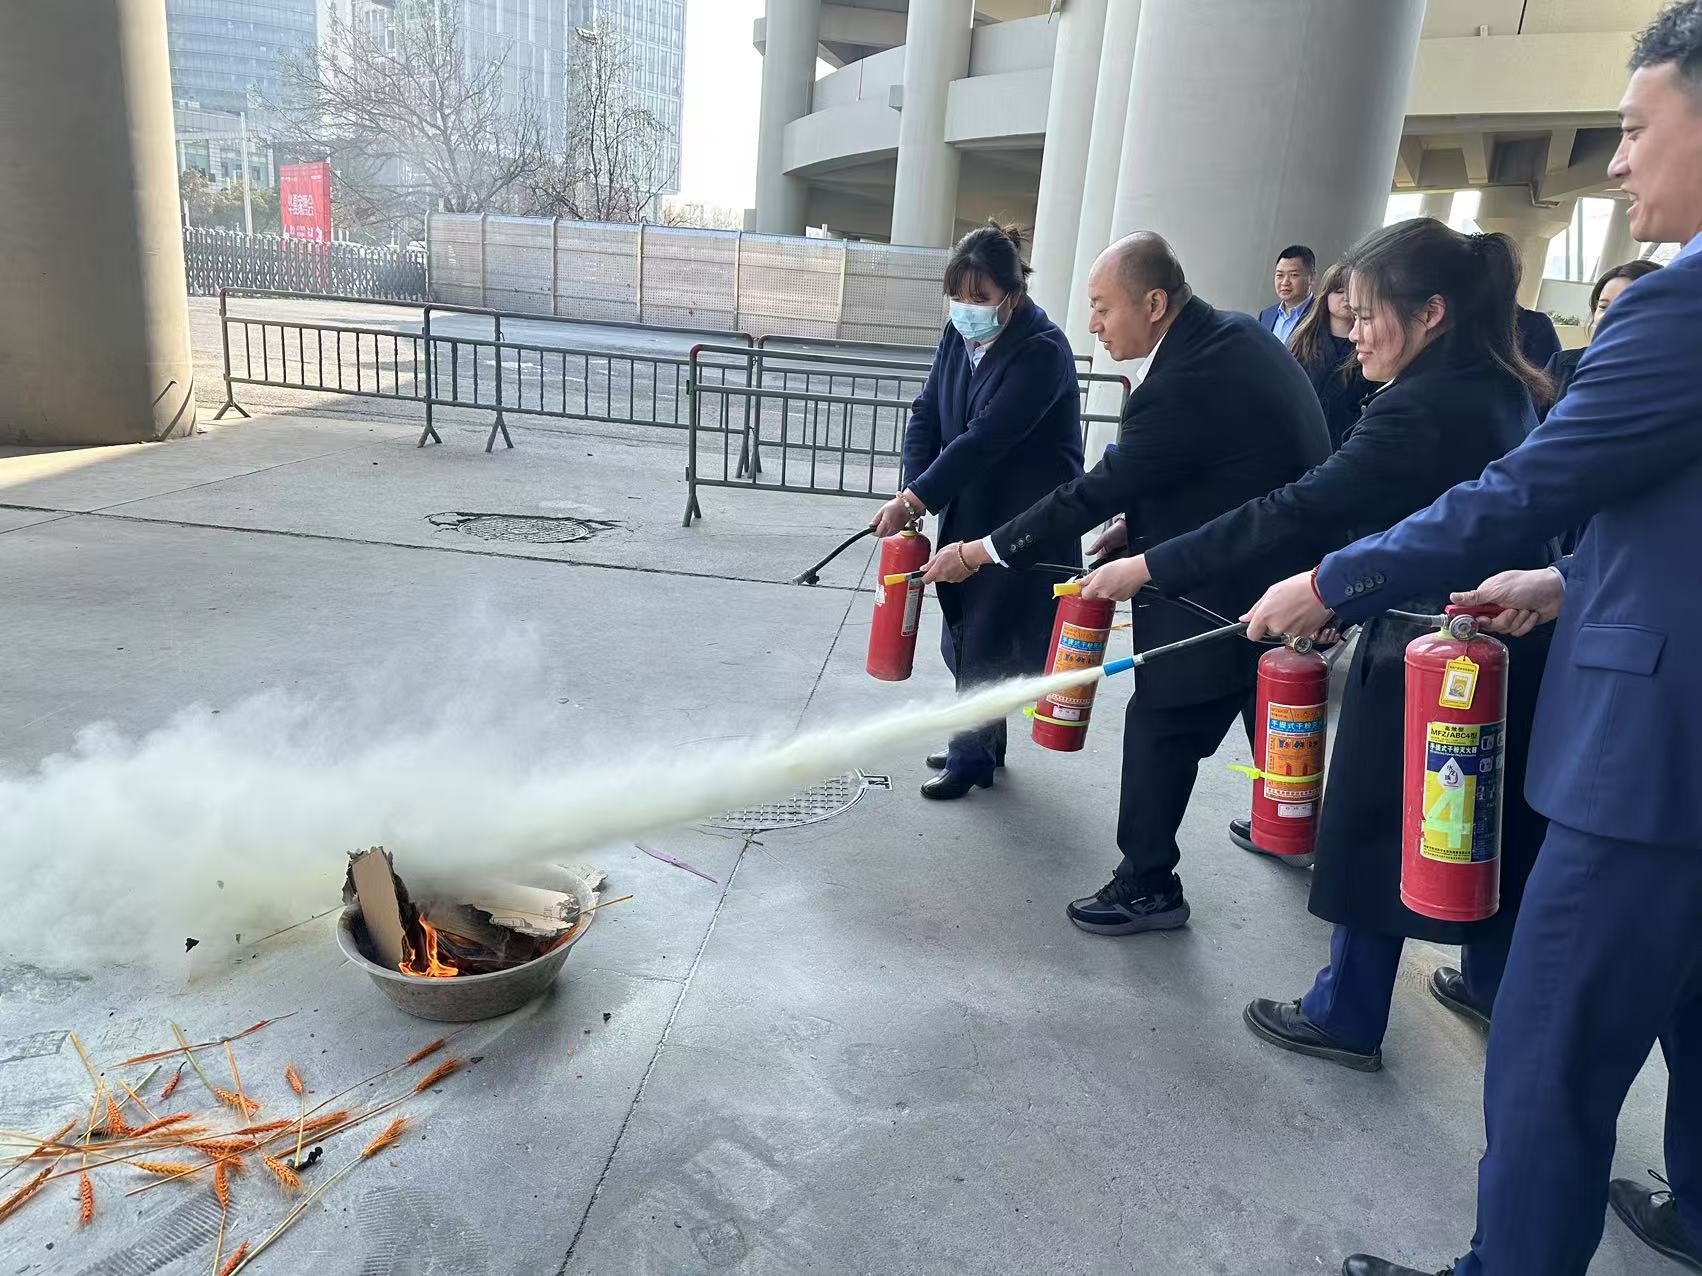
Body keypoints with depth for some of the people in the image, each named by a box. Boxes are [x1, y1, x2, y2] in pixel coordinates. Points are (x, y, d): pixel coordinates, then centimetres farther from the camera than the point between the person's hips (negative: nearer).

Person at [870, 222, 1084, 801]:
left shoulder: (1042, 351, -20)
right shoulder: (959, 334, 3)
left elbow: (985, 438, -27)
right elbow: (926, 413, 3)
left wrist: (914, 499, -27)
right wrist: (915, 493, -12)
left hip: (1027, 524, -7)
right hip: (968, 512, 7)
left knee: (987, 639, -2)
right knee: (962, 633, 14)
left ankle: (971, 756, 15)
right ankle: (982, 743, 33)